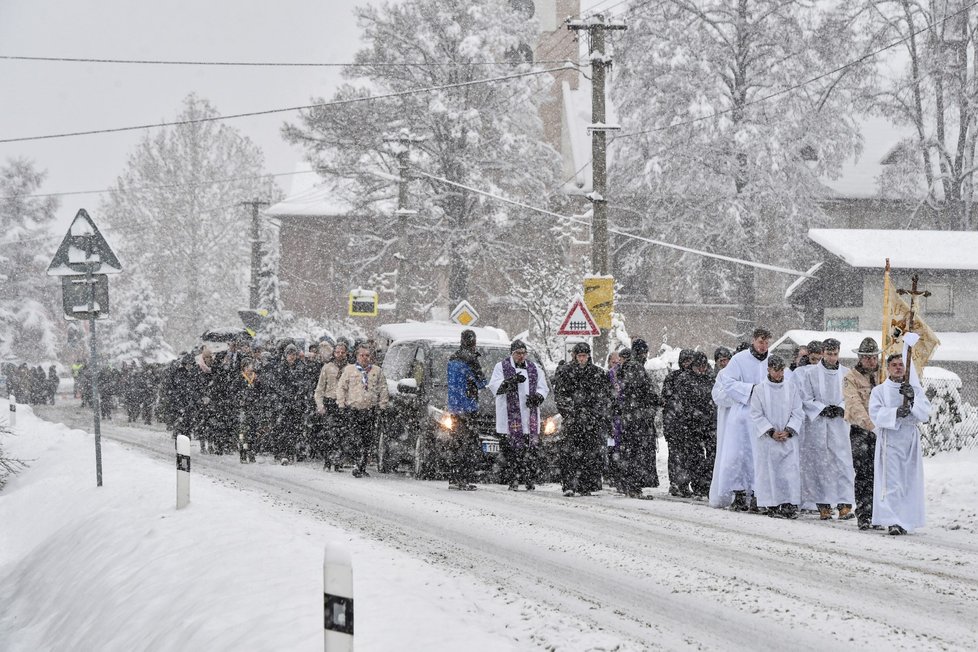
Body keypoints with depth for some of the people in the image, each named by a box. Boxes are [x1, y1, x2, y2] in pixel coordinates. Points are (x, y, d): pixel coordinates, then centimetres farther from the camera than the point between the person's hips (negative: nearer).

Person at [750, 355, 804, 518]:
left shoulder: (791, 388, 6)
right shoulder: (759, 390, 1)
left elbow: (798, 413, 4)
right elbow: (756, 415, -2)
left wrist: (788, 431, -9)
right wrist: (771, 432, -10)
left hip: (788, 438, 1)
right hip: (767, 438, -1)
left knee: (790, 471, -6)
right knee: (769, 471, -2)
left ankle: (789, 505, -6)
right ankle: (772, 506, 3)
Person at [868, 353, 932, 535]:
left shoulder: (916, 390, 13)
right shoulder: (879, 391, 7)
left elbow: (925, 414, 2)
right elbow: (876, 414, -7)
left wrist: (912, 399, -14)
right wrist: (896, 412, -21)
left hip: (910, 438, 3)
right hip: (889, 437, -3)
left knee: (909, 482, 2)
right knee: (891, 481, -11)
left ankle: (905, 521, 8)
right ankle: (892, 521, -14)